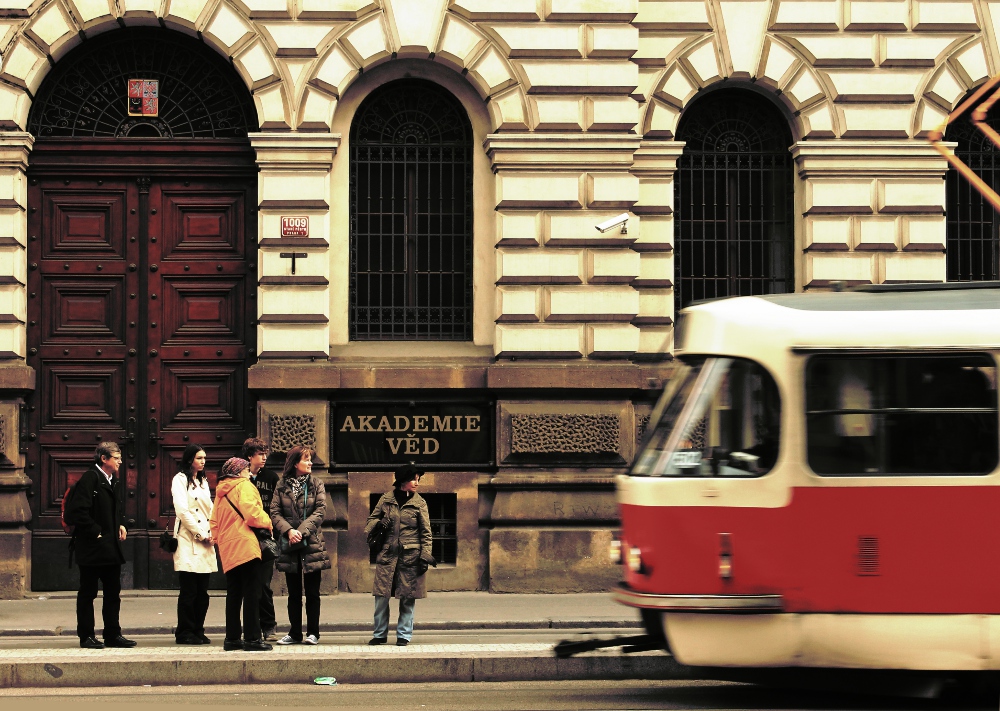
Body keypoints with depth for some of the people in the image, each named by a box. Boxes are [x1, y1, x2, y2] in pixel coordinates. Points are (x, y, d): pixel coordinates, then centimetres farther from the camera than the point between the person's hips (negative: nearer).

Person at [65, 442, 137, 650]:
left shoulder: (113, 481, 14)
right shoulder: (90, 478, -14)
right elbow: (79, 511, -20)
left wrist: (120, 525, 10)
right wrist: (95, 533, -17)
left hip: (111, 547, 9)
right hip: (92, 547, -9)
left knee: (113, 593, 11)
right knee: (87, 593, 2)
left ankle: (113, 635, 17)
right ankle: (86, 636, 7)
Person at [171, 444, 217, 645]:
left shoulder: (203, 482, 22)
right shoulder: (180, 480, -1)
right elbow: (182, 510, -11)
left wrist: (212, 534, 2)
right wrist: (200, 534, -10)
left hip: (205, 543, 7)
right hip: (188, 542, -7)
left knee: (202, 592, 4)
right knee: (189, 591, -7)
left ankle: (198, 631, 9)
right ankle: (185, 632, -2)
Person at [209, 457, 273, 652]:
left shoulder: (221, 492, 20)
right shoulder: (244, 486, -5)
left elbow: (214, 523, 20)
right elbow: (252, 514, -16)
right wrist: (267, 522, 0)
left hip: (227, 550, 8)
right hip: (245, 546, -8)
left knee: (233, 594, 12)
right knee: (252, 593, -7)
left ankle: (232, 638, 12)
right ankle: (252, 638, -10)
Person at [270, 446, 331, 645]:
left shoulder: (316, 485, 2)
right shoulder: (281, 487, 4)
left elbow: (320, 512, -7)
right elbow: (275, 513, -2)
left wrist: (302, 531, -17)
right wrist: (289, 530, -18)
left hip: (312, 544, -1)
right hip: (289, 545, 1)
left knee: (312, 592, 2)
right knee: (294, 593, 8)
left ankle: (312, 633, 9)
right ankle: (295, 633, 15)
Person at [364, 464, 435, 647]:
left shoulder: (419, 503, 4)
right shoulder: (386, 499, 6)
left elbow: (426, 532, 4)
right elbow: (372, 519, 16)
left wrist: (425, 556, -5)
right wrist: (372, 530, -7)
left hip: (410, 555, -1)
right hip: (387, 554, 1)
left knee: (407, 597, 1)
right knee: (381, 595, 0)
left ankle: (404, 635, 12)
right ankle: (380, 634, 13)